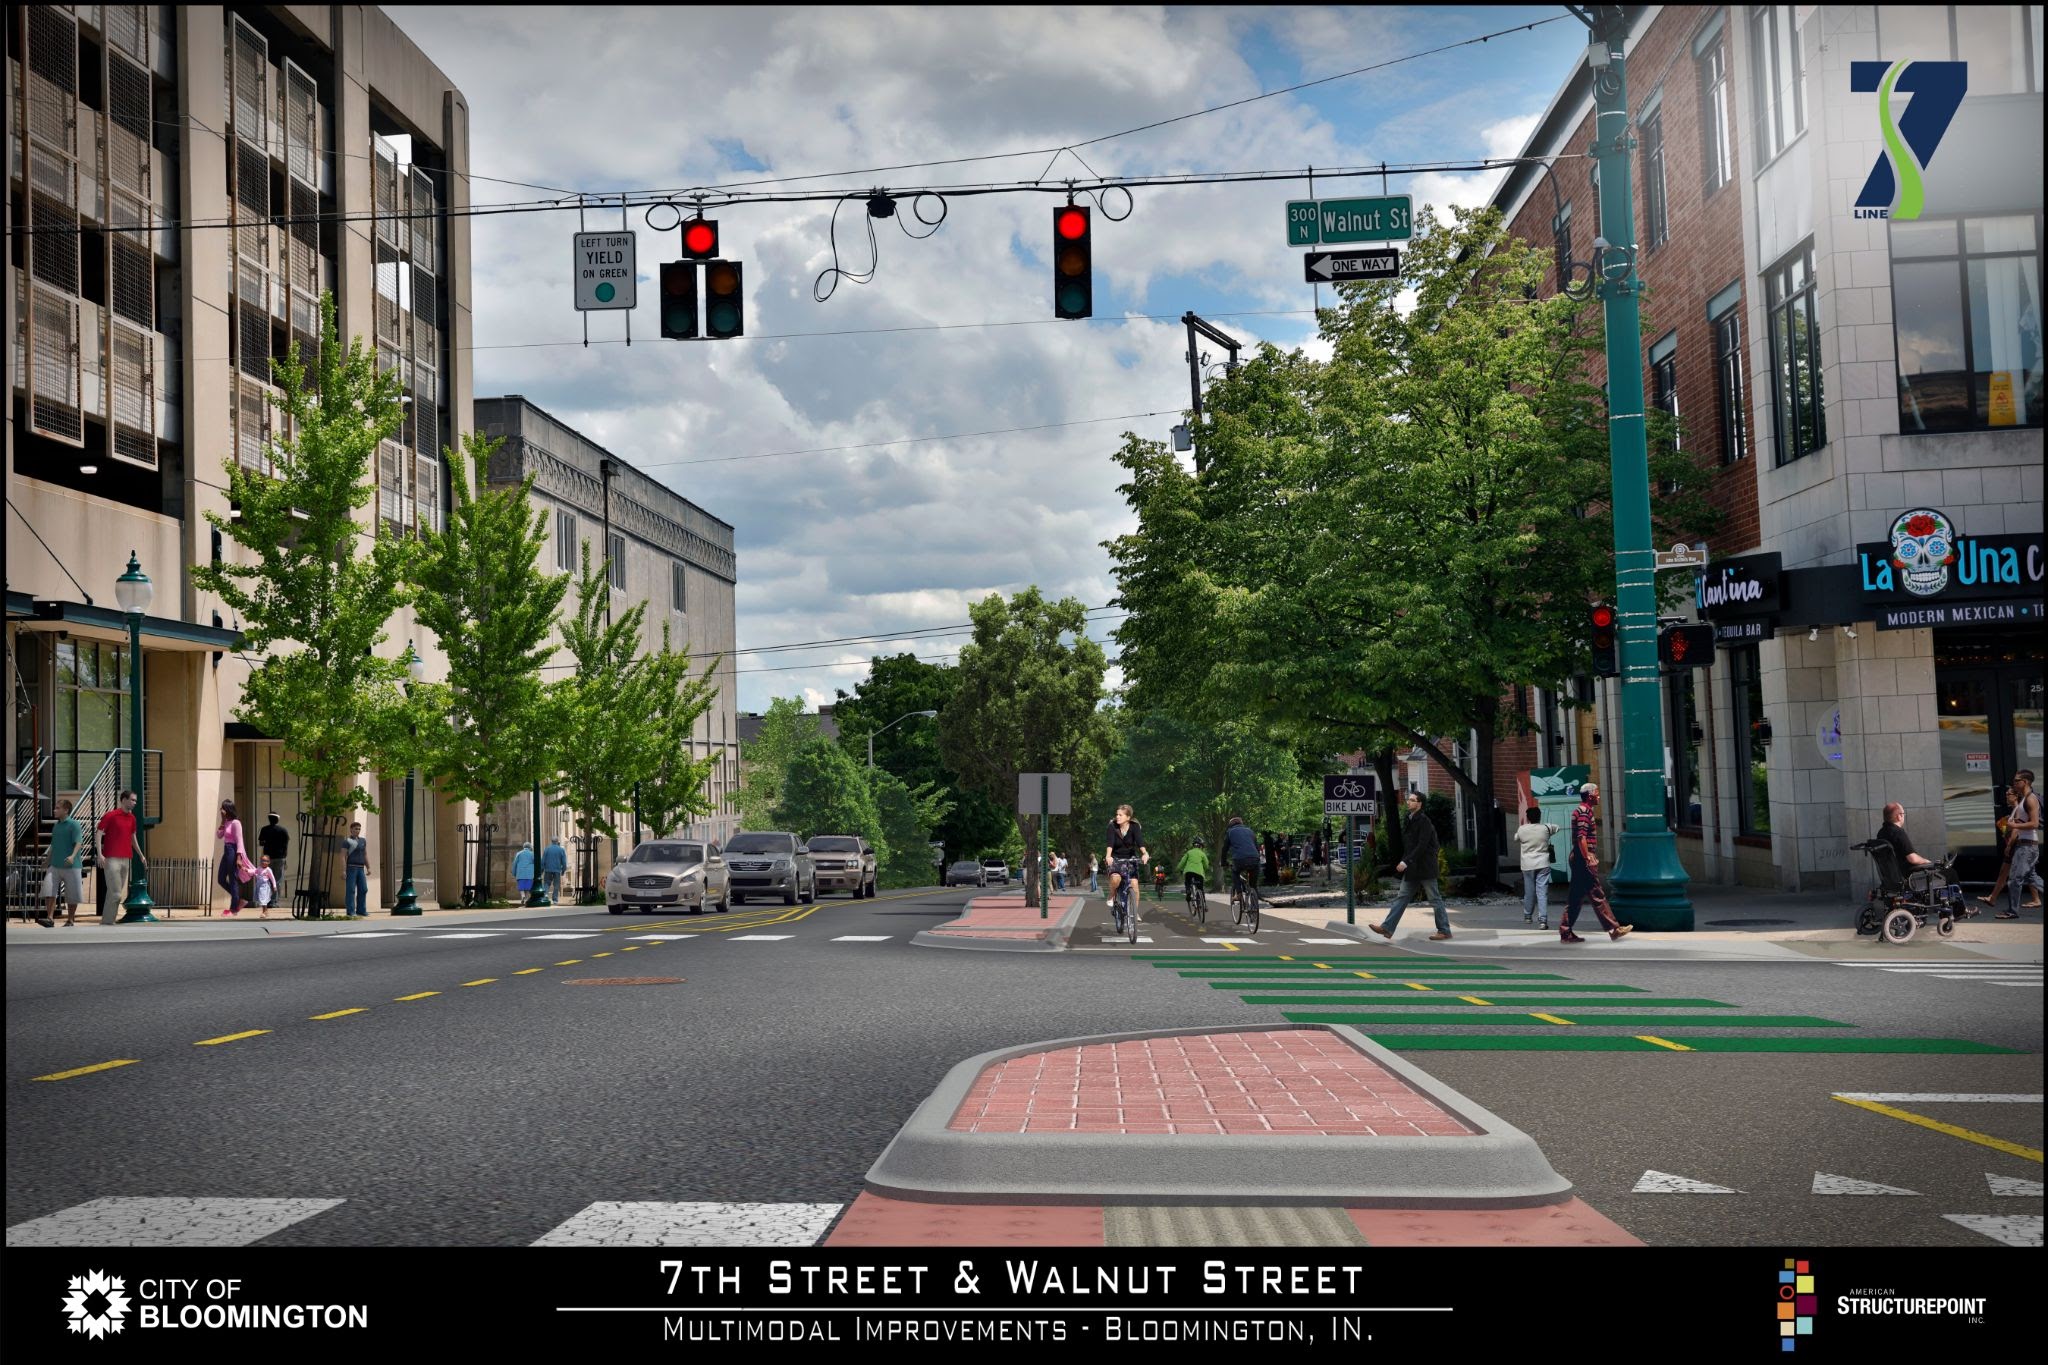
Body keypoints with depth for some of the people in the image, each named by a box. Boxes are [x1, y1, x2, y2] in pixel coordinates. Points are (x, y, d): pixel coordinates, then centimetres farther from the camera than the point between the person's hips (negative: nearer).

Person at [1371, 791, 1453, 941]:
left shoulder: (1424, 822, -14)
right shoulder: (1410, 820, 13)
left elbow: (1422, 846, -21)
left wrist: (1406, 862, -24)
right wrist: (1404, 862, 12)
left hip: (1424, 867, -9)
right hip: (1412, 868, 9)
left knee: (1435, 899, 0)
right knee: (1402, 897, 4)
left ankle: (1444, 931, 9)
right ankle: (1387, 928, 0)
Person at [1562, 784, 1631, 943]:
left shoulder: (1583, 811, 19)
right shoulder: (1584, 812, -14)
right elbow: (1581, 838, -22)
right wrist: (1588, 859, -23)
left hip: (1579, 858, 10)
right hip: (1584, 858, -10)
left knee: (1575, 897, 9)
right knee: (1597, 895, -6)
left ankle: (1566, 932, 9)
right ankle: (1613, 928, -2)